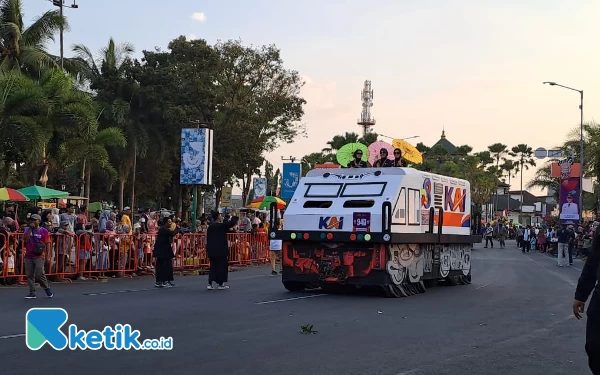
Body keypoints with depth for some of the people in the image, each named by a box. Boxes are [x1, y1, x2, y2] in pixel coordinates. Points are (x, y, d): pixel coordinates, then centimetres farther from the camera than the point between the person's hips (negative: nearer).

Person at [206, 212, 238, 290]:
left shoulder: (210, 226, 7)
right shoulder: (222, 225, -11)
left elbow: (207, 238, 9)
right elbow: (232, 222, -13)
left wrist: (208, 249, 14)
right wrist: (234, 217, 8)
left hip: (211, 250, 6)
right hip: (221, 250, -6)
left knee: (213, 266, 11)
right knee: (222, 266, 5)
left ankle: (210, 283, 3)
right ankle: (220, 284, 8)